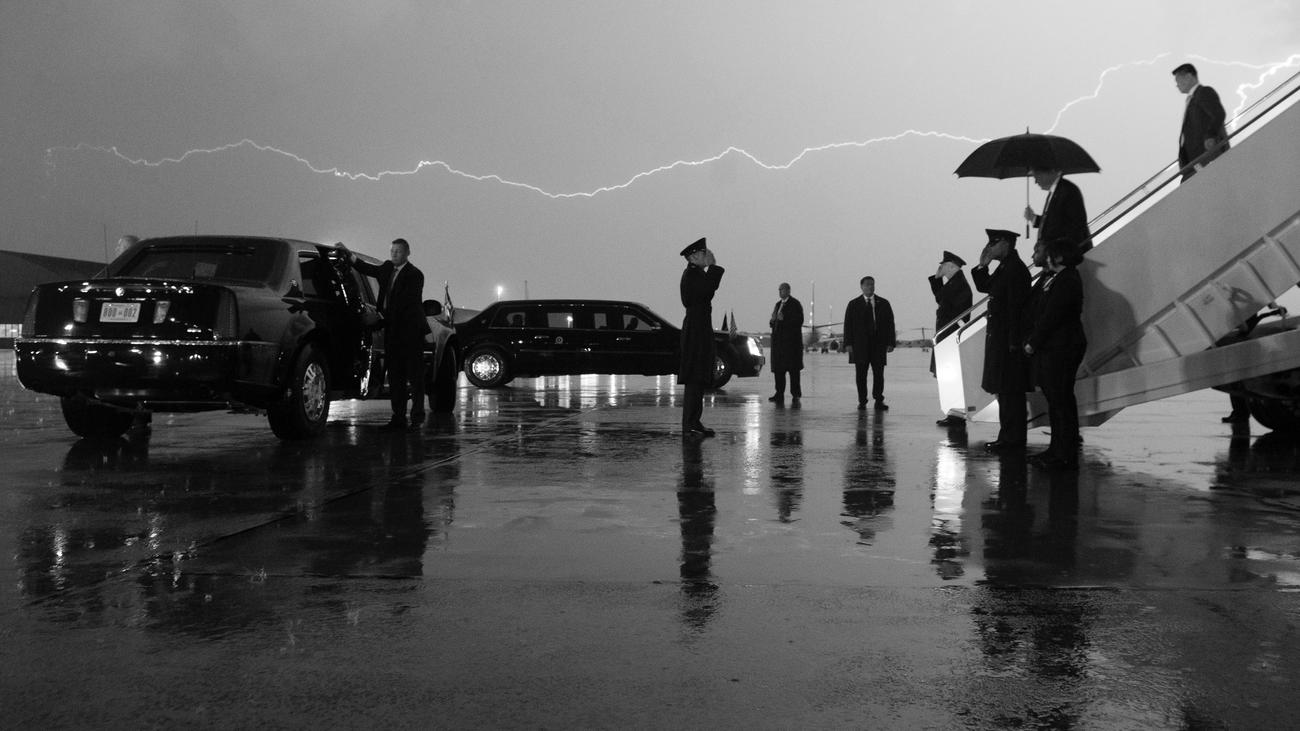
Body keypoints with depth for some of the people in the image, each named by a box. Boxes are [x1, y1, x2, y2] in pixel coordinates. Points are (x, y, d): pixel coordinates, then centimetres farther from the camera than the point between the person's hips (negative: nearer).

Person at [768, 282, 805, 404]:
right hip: (778, 341, 7)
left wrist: (784, 319, -19)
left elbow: (799, 321, -13)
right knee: (778, 368, 3)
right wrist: (772, 320, 0)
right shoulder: (778, 304, 19)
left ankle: (796, 395, -1)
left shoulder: (795, 304, -3)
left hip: (791, 341, -7)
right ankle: (779, 394, 7)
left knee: (793, 368, -5)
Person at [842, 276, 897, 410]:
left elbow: (890, 324, 7)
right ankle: (862, 401, 9)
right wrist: (848, 343, -6)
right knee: (861, 374, 1)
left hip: (879, 344, 1)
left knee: (879, 373, -1)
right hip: (860, 345, -1)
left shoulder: (883, 303, 10)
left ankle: (879, 401, 6)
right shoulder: (853, 304, 8)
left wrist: (891, 342, -2)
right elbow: (848, 325, 4)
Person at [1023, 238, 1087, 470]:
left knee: (1061, 401, -6)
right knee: (1054, 399, 14)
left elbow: (1050, 317, -19)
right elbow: (1039, 311, 16)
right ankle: (1058, 450, 23)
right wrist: (1031, 339, 8)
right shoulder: (1051, 278, 14)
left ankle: (1067, 457, -1)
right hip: (1050, 348, 10)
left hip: (1061, 349, -10)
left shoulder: (1067, 282, -17)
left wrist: (1033, 343, -12)